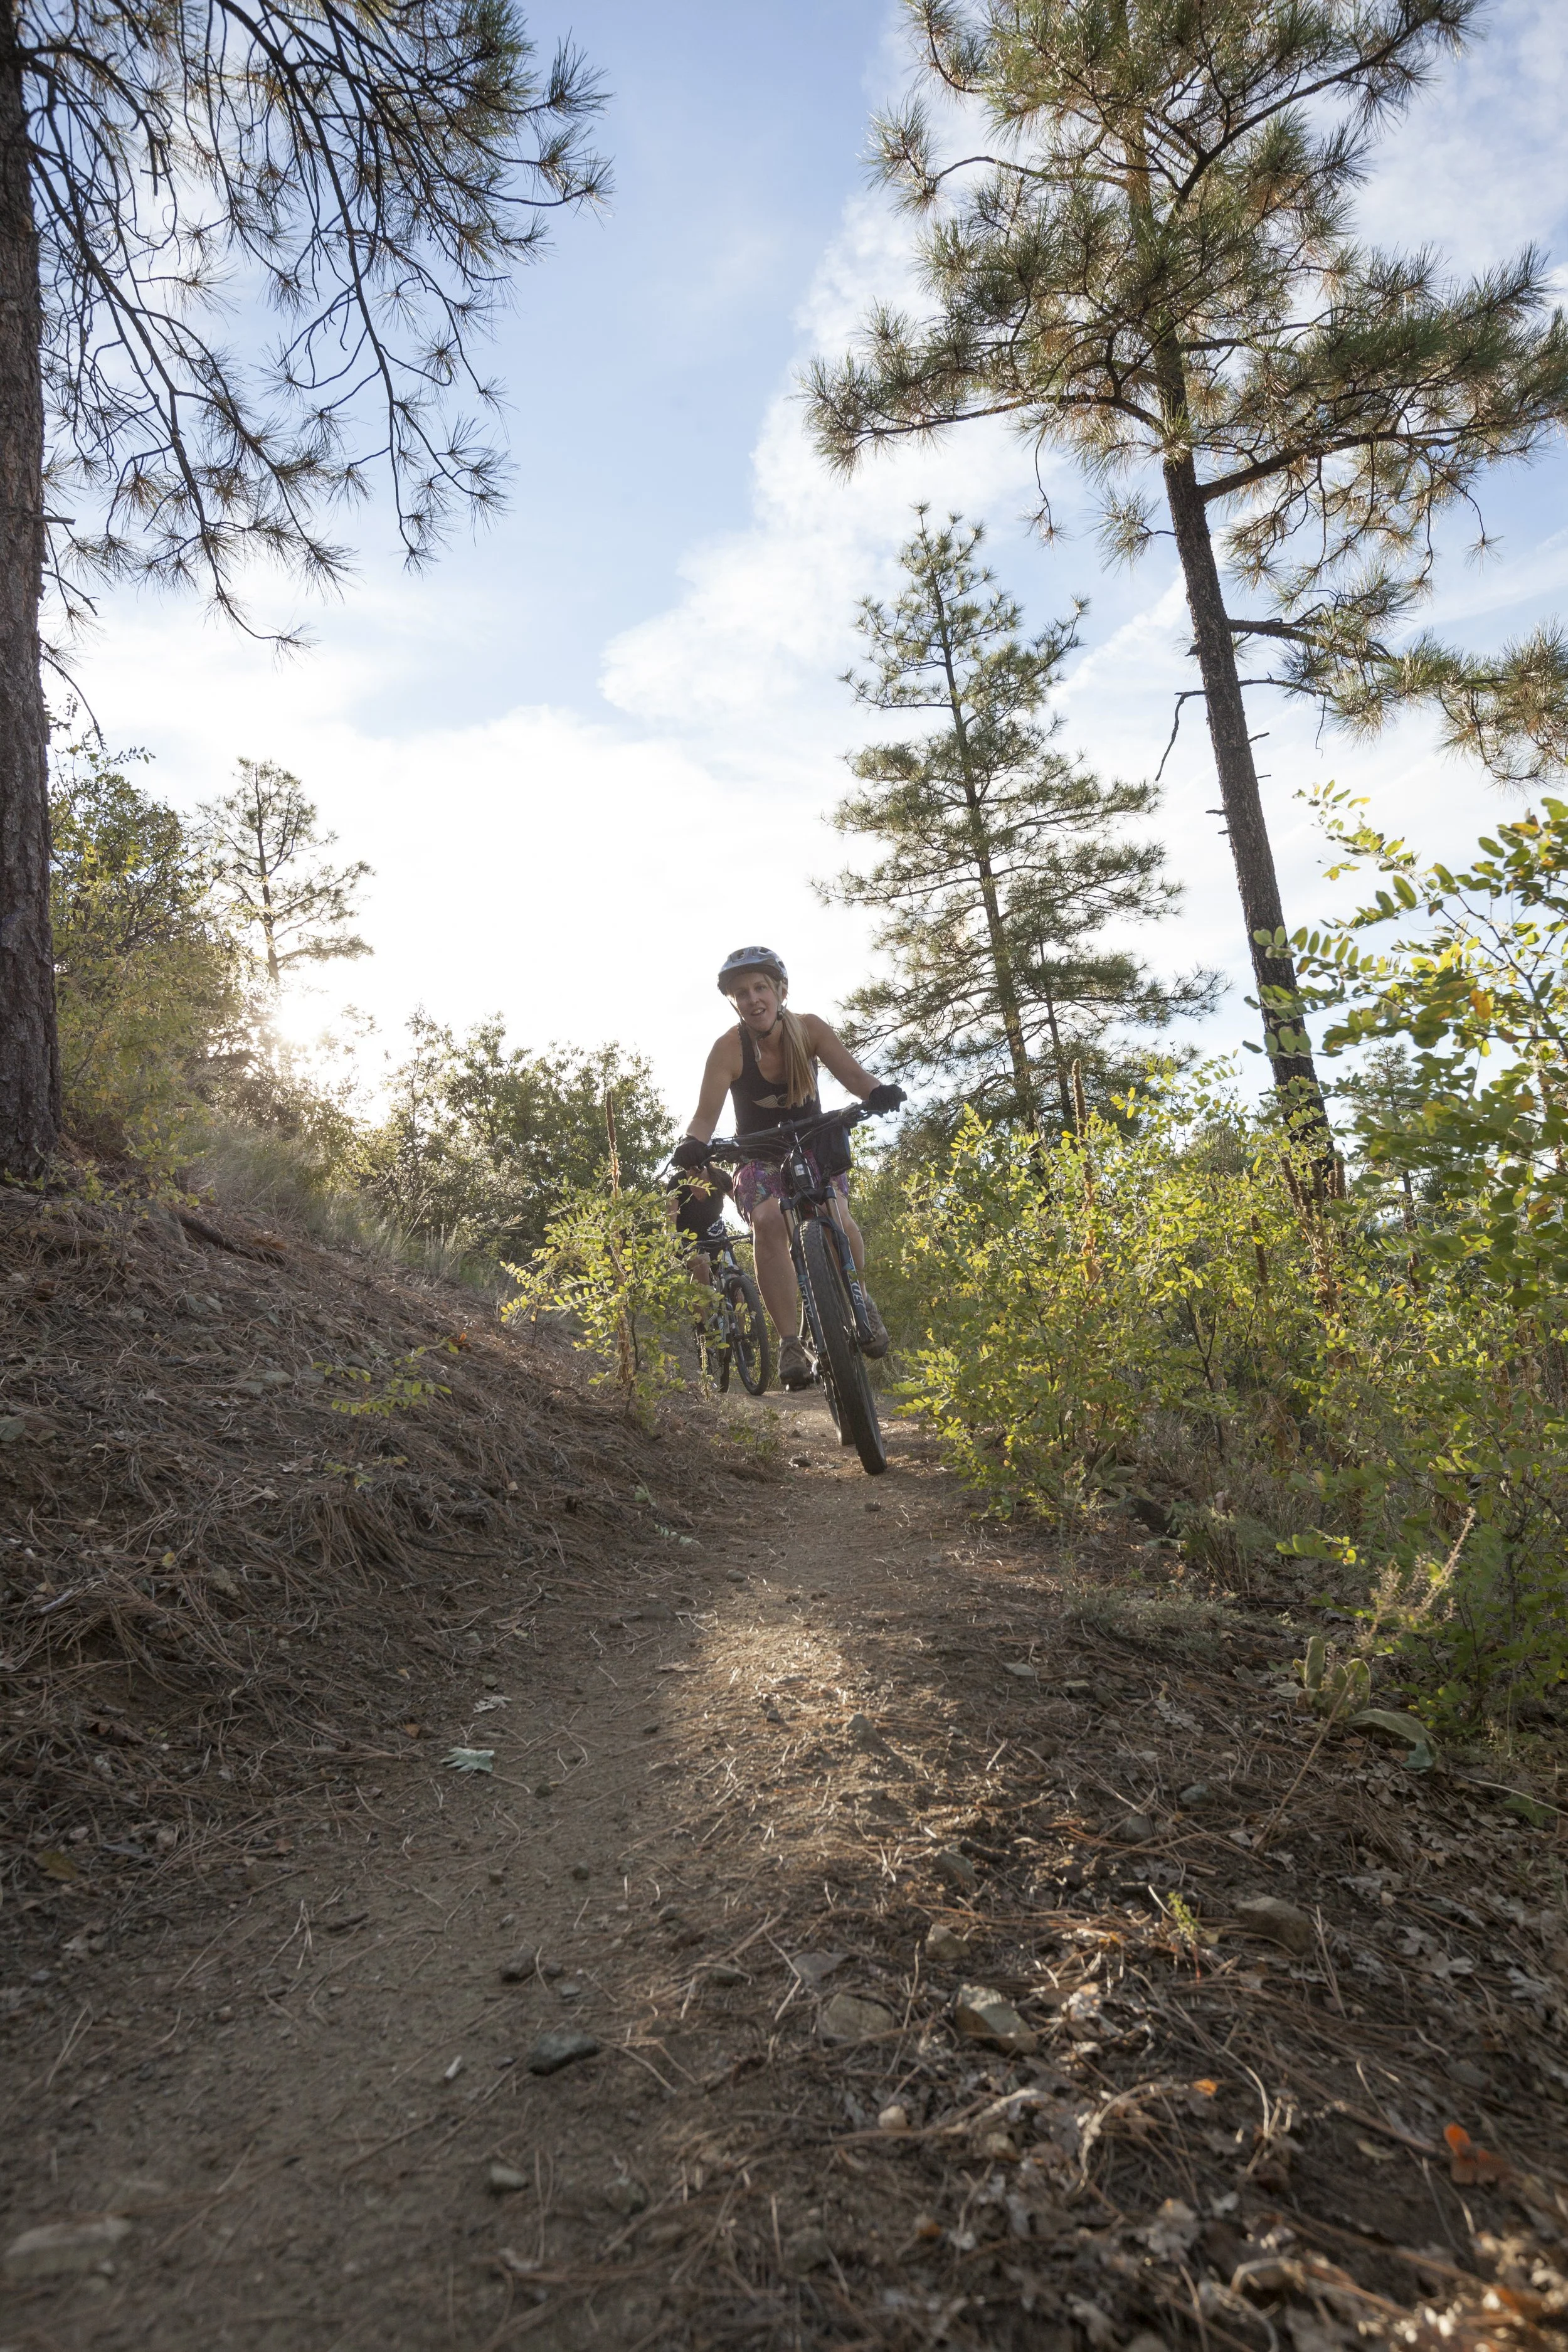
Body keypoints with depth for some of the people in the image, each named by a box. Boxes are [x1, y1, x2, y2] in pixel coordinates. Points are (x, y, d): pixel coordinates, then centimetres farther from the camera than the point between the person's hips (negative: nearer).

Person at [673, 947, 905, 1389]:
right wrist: (692, 1144, -47)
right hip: (758, 1153, -1)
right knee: (767, 1221, -32)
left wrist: (876, 1092, -45)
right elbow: (707, 1114, -24)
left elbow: (851, 1074, -22)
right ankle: (791, 1343, -28)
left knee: (837, 1216, -28)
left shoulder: (808, 1028, -14)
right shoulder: (729, 1048, -20)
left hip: (812, 1144, 1)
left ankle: (858, 1298, 3)